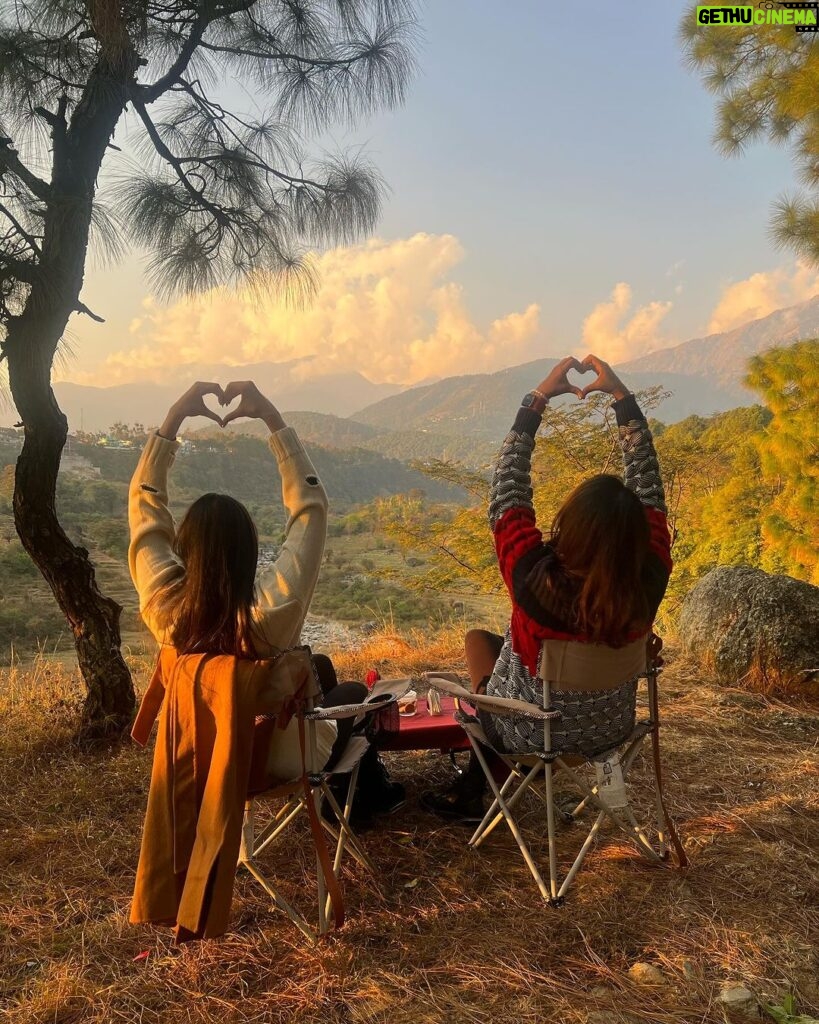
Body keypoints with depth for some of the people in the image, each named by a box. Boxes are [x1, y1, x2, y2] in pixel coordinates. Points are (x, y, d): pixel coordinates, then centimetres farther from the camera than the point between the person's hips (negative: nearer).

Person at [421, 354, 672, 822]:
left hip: (530, 734, -3)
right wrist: (623, 396, -10)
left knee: (479, 638, 24)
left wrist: (538, 398, -16)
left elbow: (508, 490, -23)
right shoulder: (649, 581, -28)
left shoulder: (538, 580, -37)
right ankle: (471, 790, 39)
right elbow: (648, 483, -14)